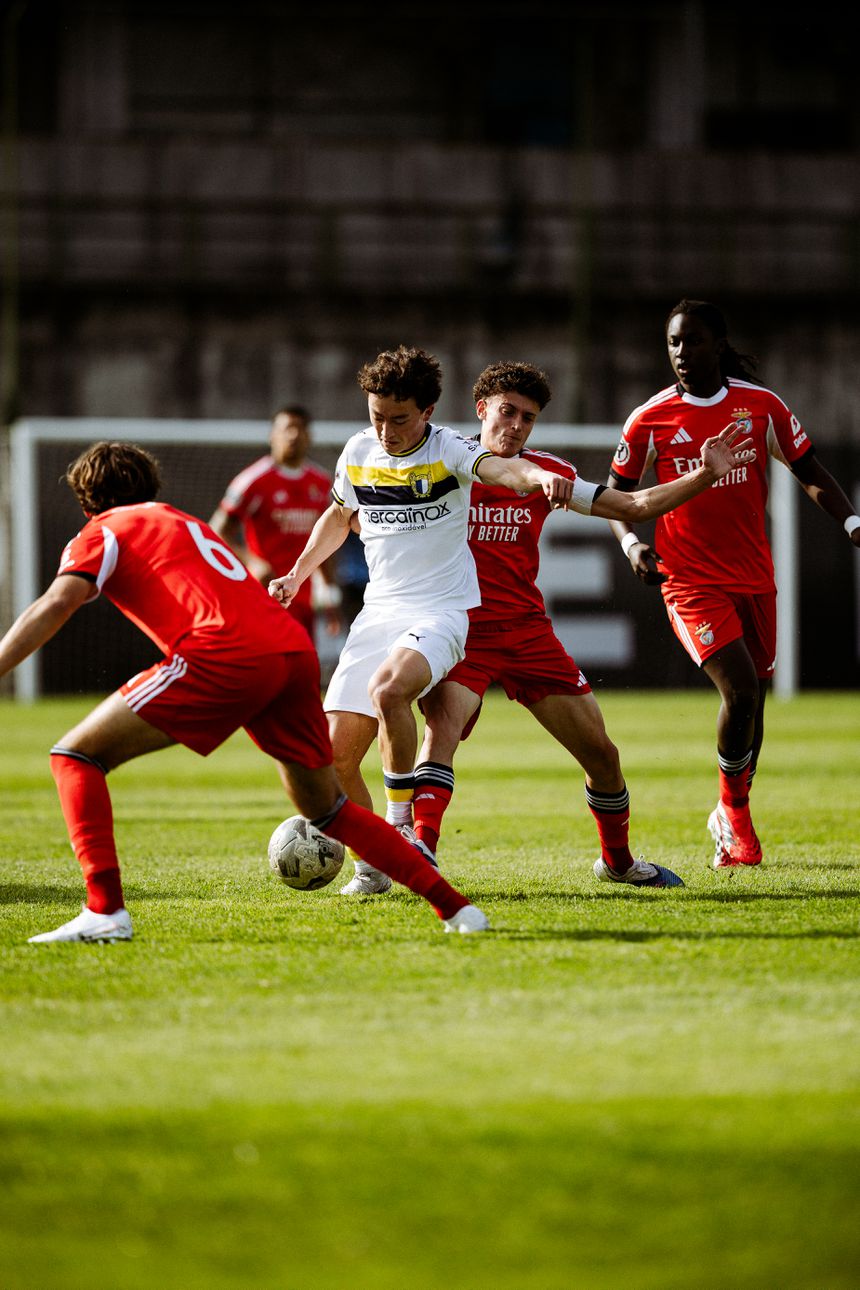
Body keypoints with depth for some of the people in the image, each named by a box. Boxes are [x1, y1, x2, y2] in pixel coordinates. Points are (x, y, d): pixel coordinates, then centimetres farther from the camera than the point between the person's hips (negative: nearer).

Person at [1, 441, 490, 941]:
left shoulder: (102, 533, 14)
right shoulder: (182, 521, 35)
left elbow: (56, 605, -3)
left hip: (226, 656, -7)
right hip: (296, 651, 7)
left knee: (78, 755, 1)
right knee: (327, 809, 25)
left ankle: (105, 911, -13)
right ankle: (454, 905, 20)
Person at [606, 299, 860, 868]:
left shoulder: (761, 405, 0)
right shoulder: (650, 419, -4)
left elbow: (809, 470, 10)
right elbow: (617, 493, 8)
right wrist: (632, 543, -10)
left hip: (754, 579, 3)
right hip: (690, 582, -3)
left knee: (753, 695, 9)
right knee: (740, 688, -19)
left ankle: (731, 819, 30)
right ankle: (735, 811, 4)